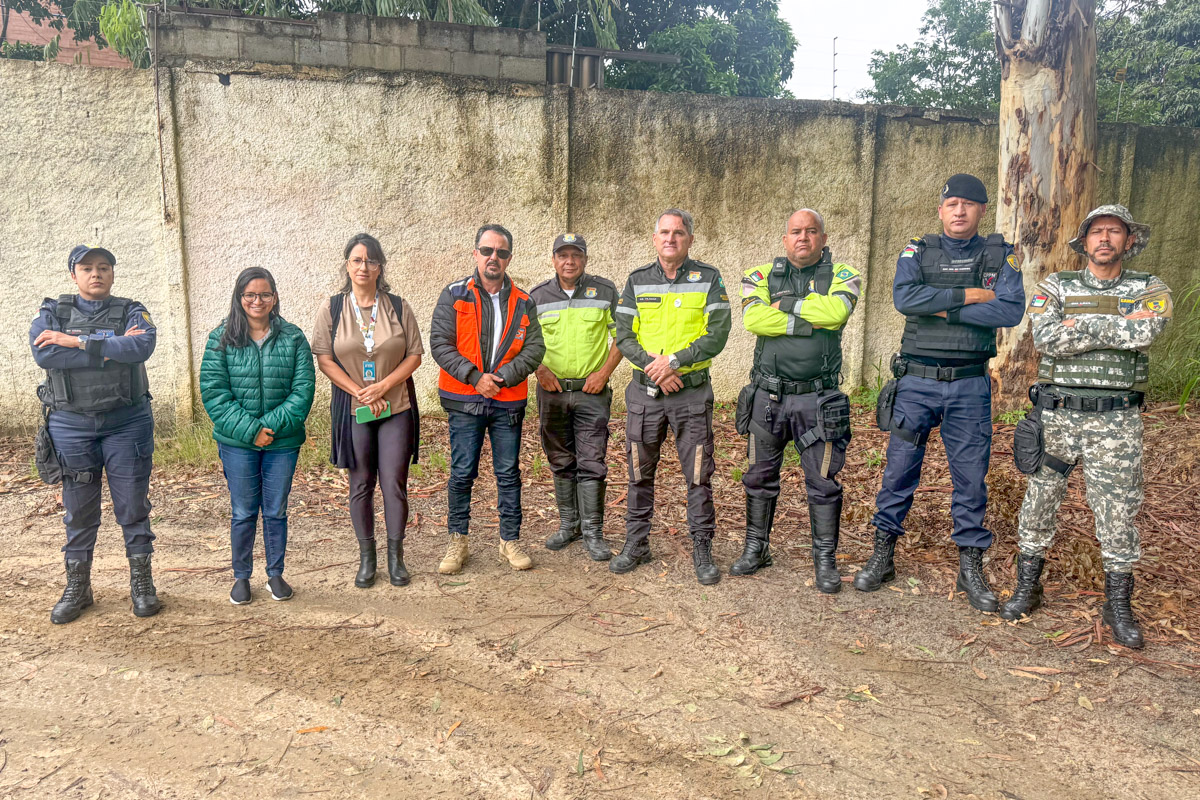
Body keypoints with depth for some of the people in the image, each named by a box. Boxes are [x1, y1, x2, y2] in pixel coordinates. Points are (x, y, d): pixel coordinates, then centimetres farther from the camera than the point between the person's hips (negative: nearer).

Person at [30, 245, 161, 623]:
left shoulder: (132, 312, 3)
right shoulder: (52, 312, 6)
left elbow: (141, 347, -20)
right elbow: (44, 354, -14)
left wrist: (76, 341, -18)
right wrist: (108, 350, -17)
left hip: (127, 424, -1)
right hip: (71, 425, 1)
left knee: (133, 507, 5)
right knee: (78, 511, 10)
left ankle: (142, 584, 18)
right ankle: (77, 588, 24)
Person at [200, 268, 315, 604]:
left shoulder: (293, 338, 1)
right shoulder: (221, 339, -1)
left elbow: (303, 388, -4)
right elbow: (213, 392, -6)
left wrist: (272, 425, -15)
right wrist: (249, 430, -15)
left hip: (283, 441, 1)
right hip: (237, 443, 0)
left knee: (276, 512, 11)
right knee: (243, 513, 8)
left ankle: (275, 574, 26)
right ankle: (241, 577, 24)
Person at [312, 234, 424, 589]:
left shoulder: (398, 306, 3)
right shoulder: (332, 308, 2)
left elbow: (415, 355, 1)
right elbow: (324, 359, -1)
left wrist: (382, 386, -12)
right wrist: (360, 392, -10)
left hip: (396, 409, 0)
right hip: (352, 411, 0)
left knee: (394, 484, 0)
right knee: (361, 485, 7)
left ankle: (395, 555, 14)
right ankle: (366, 557, 19)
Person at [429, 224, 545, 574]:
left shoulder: (523, 303, 7)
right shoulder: (454, 296, 1)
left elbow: (534, 349, 0)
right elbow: (440, 344, -6)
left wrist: (503, 377, -14)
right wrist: (474, 376, -16)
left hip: (508, 403, 2)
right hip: (464, 401, -2)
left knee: (508, 473, 8)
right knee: (462, 474, 3)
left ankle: (510, 540, 21)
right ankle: (457, 542, 17)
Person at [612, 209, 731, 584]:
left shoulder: (708, 278, 1)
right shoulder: (638, 280, 7)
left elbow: (717, 334, -7)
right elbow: (623, 335, 1)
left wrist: (673, 360, -17)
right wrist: (653, 367, -14)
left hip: (692, 391, -2)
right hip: (644, 390, 2)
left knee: (698, 474, 2)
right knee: (639, 471, 9)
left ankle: (702, 550, 14)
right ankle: (636, 544, 23)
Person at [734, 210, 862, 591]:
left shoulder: (842, 275, 4)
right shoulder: (761, 275, 7)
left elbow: (836, 311, -18)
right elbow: (753, 318, -13)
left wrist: (785, 304, -10)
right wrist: (809, 321, -14)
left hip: (818, 398, -1)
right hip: (768, 396, 2)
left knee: (823, 482, 3)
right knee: (760, 477, 12)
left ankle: (825, 560, 16)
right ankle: (756, 549, 27)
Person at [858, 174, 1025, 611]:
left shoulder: (1000, 255, 4)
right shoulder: (917, 252, 3)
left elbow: (1011, 311, -12)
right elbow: (905, 298, -16)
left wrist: (944, 309, -14)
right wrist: (969, 295, -15)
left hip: (969, 384, 1)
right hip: (917, 381, 0)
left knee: (971, 476, 6)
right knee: (899, 469, 5)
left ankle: (971, 568, 19)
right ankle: (882, 555, 19)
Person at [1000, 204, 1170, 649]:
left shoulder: (1149, 289, 6)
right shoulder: (1056, 286, 5)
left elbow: (1147, 332, -16)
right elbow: (1045, 338, -14)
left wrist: (1081, 325, -12)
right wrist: (1120, 328, -13)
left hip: (1116, 421, 0)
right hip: (1055, 415, 0)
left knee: (1118, 513, 5)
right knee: (1039, 504, 8)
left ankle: (1118, 605, 21)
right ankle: (1027, 588, 24)